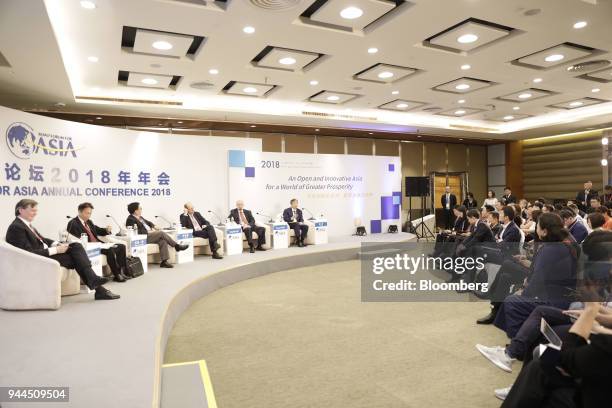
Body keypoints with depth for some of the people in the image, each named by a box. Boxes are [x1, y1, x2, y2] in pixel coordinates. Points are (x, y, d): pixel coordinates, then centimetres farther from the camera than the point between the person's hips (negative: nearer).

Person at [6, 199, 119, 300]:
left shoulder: (26, 224, 11)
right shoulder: (16, 228, -18)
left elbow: (41, 239, 19)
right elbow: (29, 253, -24)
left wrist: (56, 244, -1)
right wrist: (55, 250, -21)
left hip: (45, 252, 8)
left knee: (76, 246, -10)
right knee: (77, 258, -12)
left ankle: (93, 280, -18)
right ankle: (98, 289, -6)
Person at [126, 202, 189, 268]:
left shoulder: (140, 217, 19)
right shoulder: (130, 219, -9)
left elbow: (147, 222, 31)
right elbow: (136, 231, -20)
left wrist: (154, 226, 10)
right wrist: (148, 231, -20)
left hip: (149, 234, 9)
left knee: (162, 240, -19)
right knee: (161, 233, -22)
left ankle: (164, 261, -24)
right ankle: (177, 246, -11)